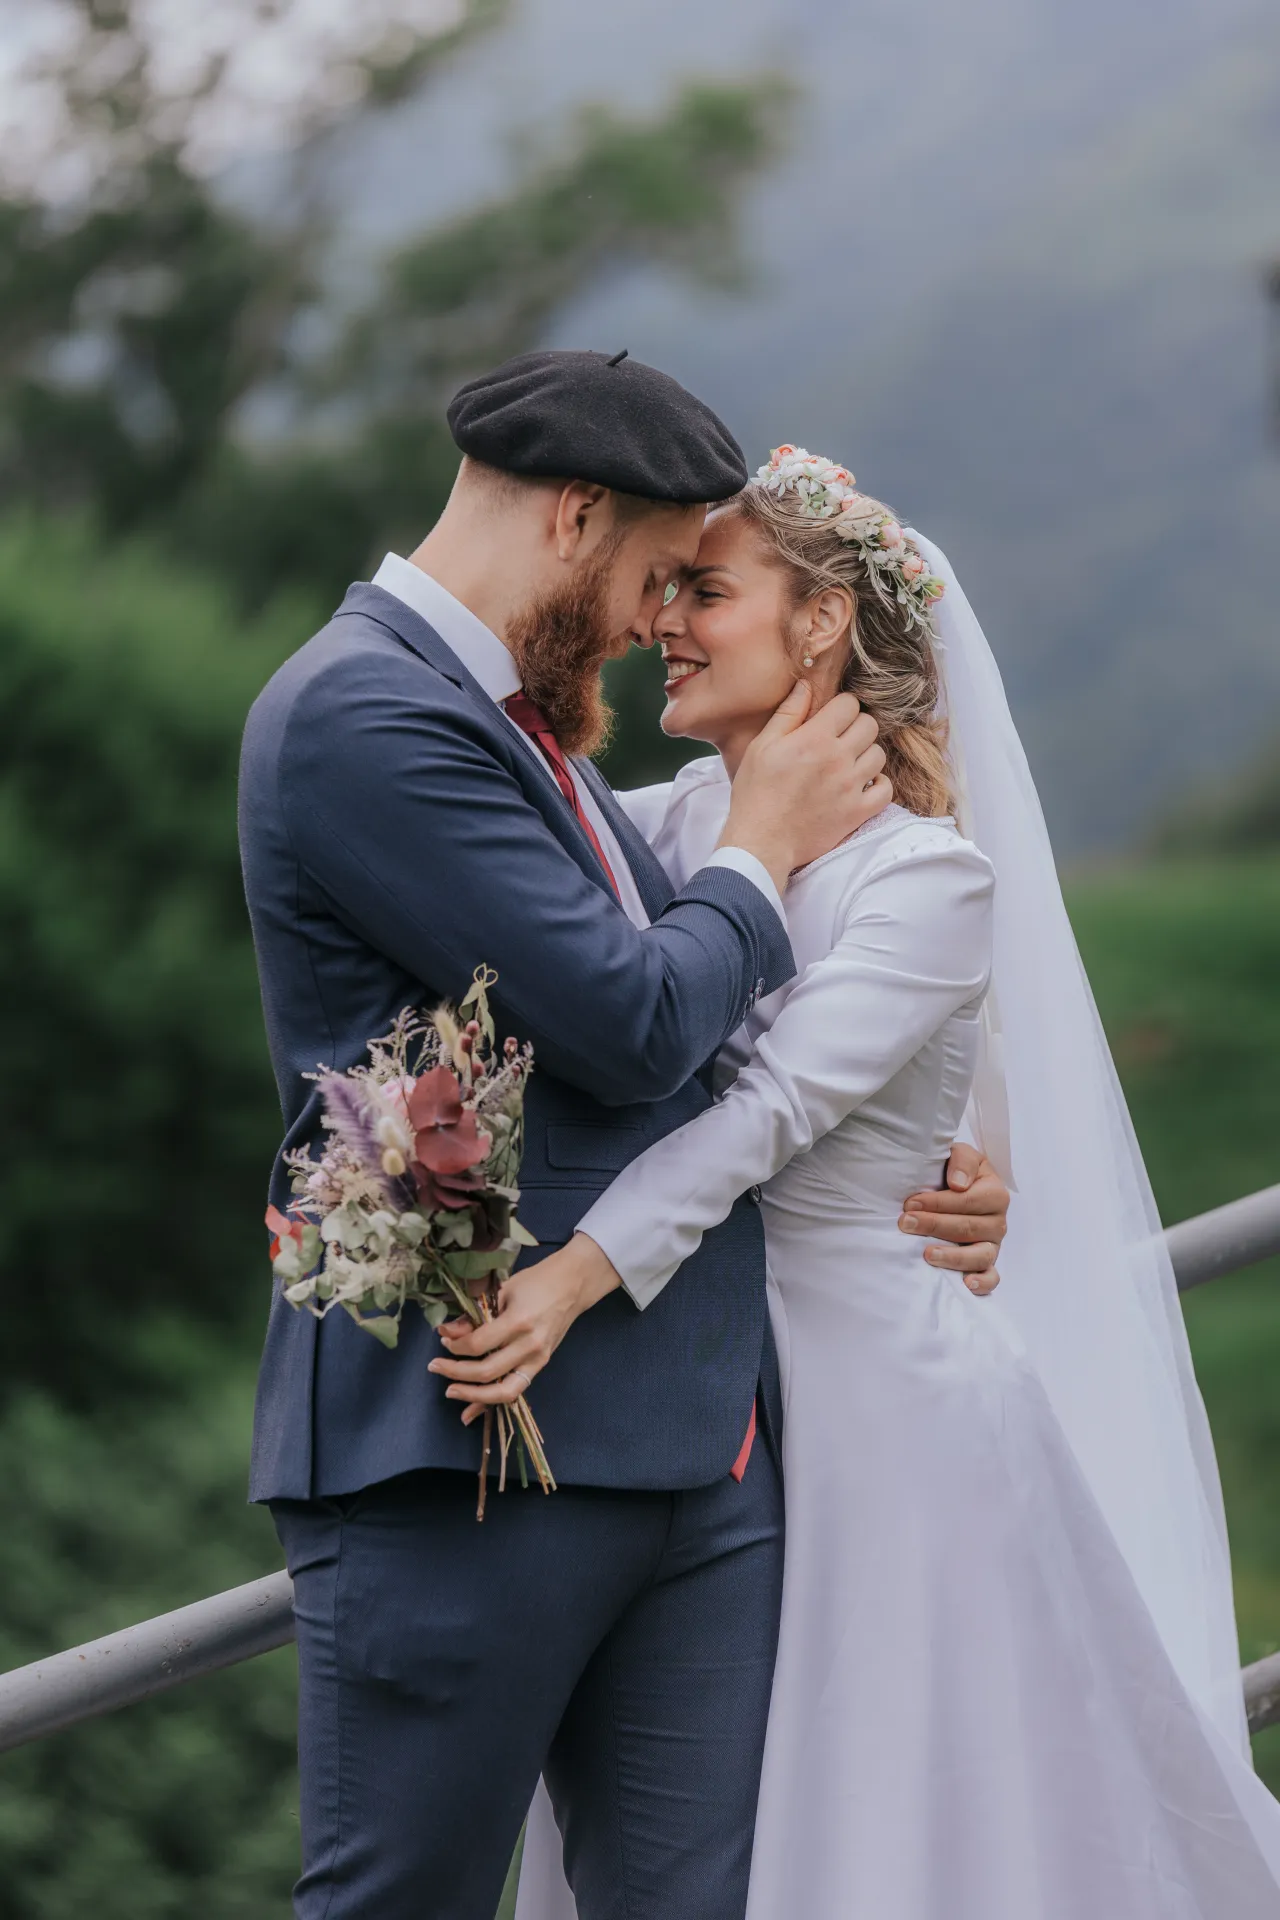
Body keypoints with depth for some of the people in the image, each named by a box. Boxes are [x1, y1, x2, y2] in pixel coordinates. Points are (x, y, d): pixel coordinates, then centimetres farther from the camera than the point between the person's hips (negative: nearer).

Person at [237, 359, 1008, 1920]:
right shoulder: (361, 715, -11)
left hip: (694, 1447, 9)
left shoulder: (517, 723, 21)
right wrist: (763, 846, 3)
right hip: (457, 1456, -9)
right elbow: (628, 1027, -16)